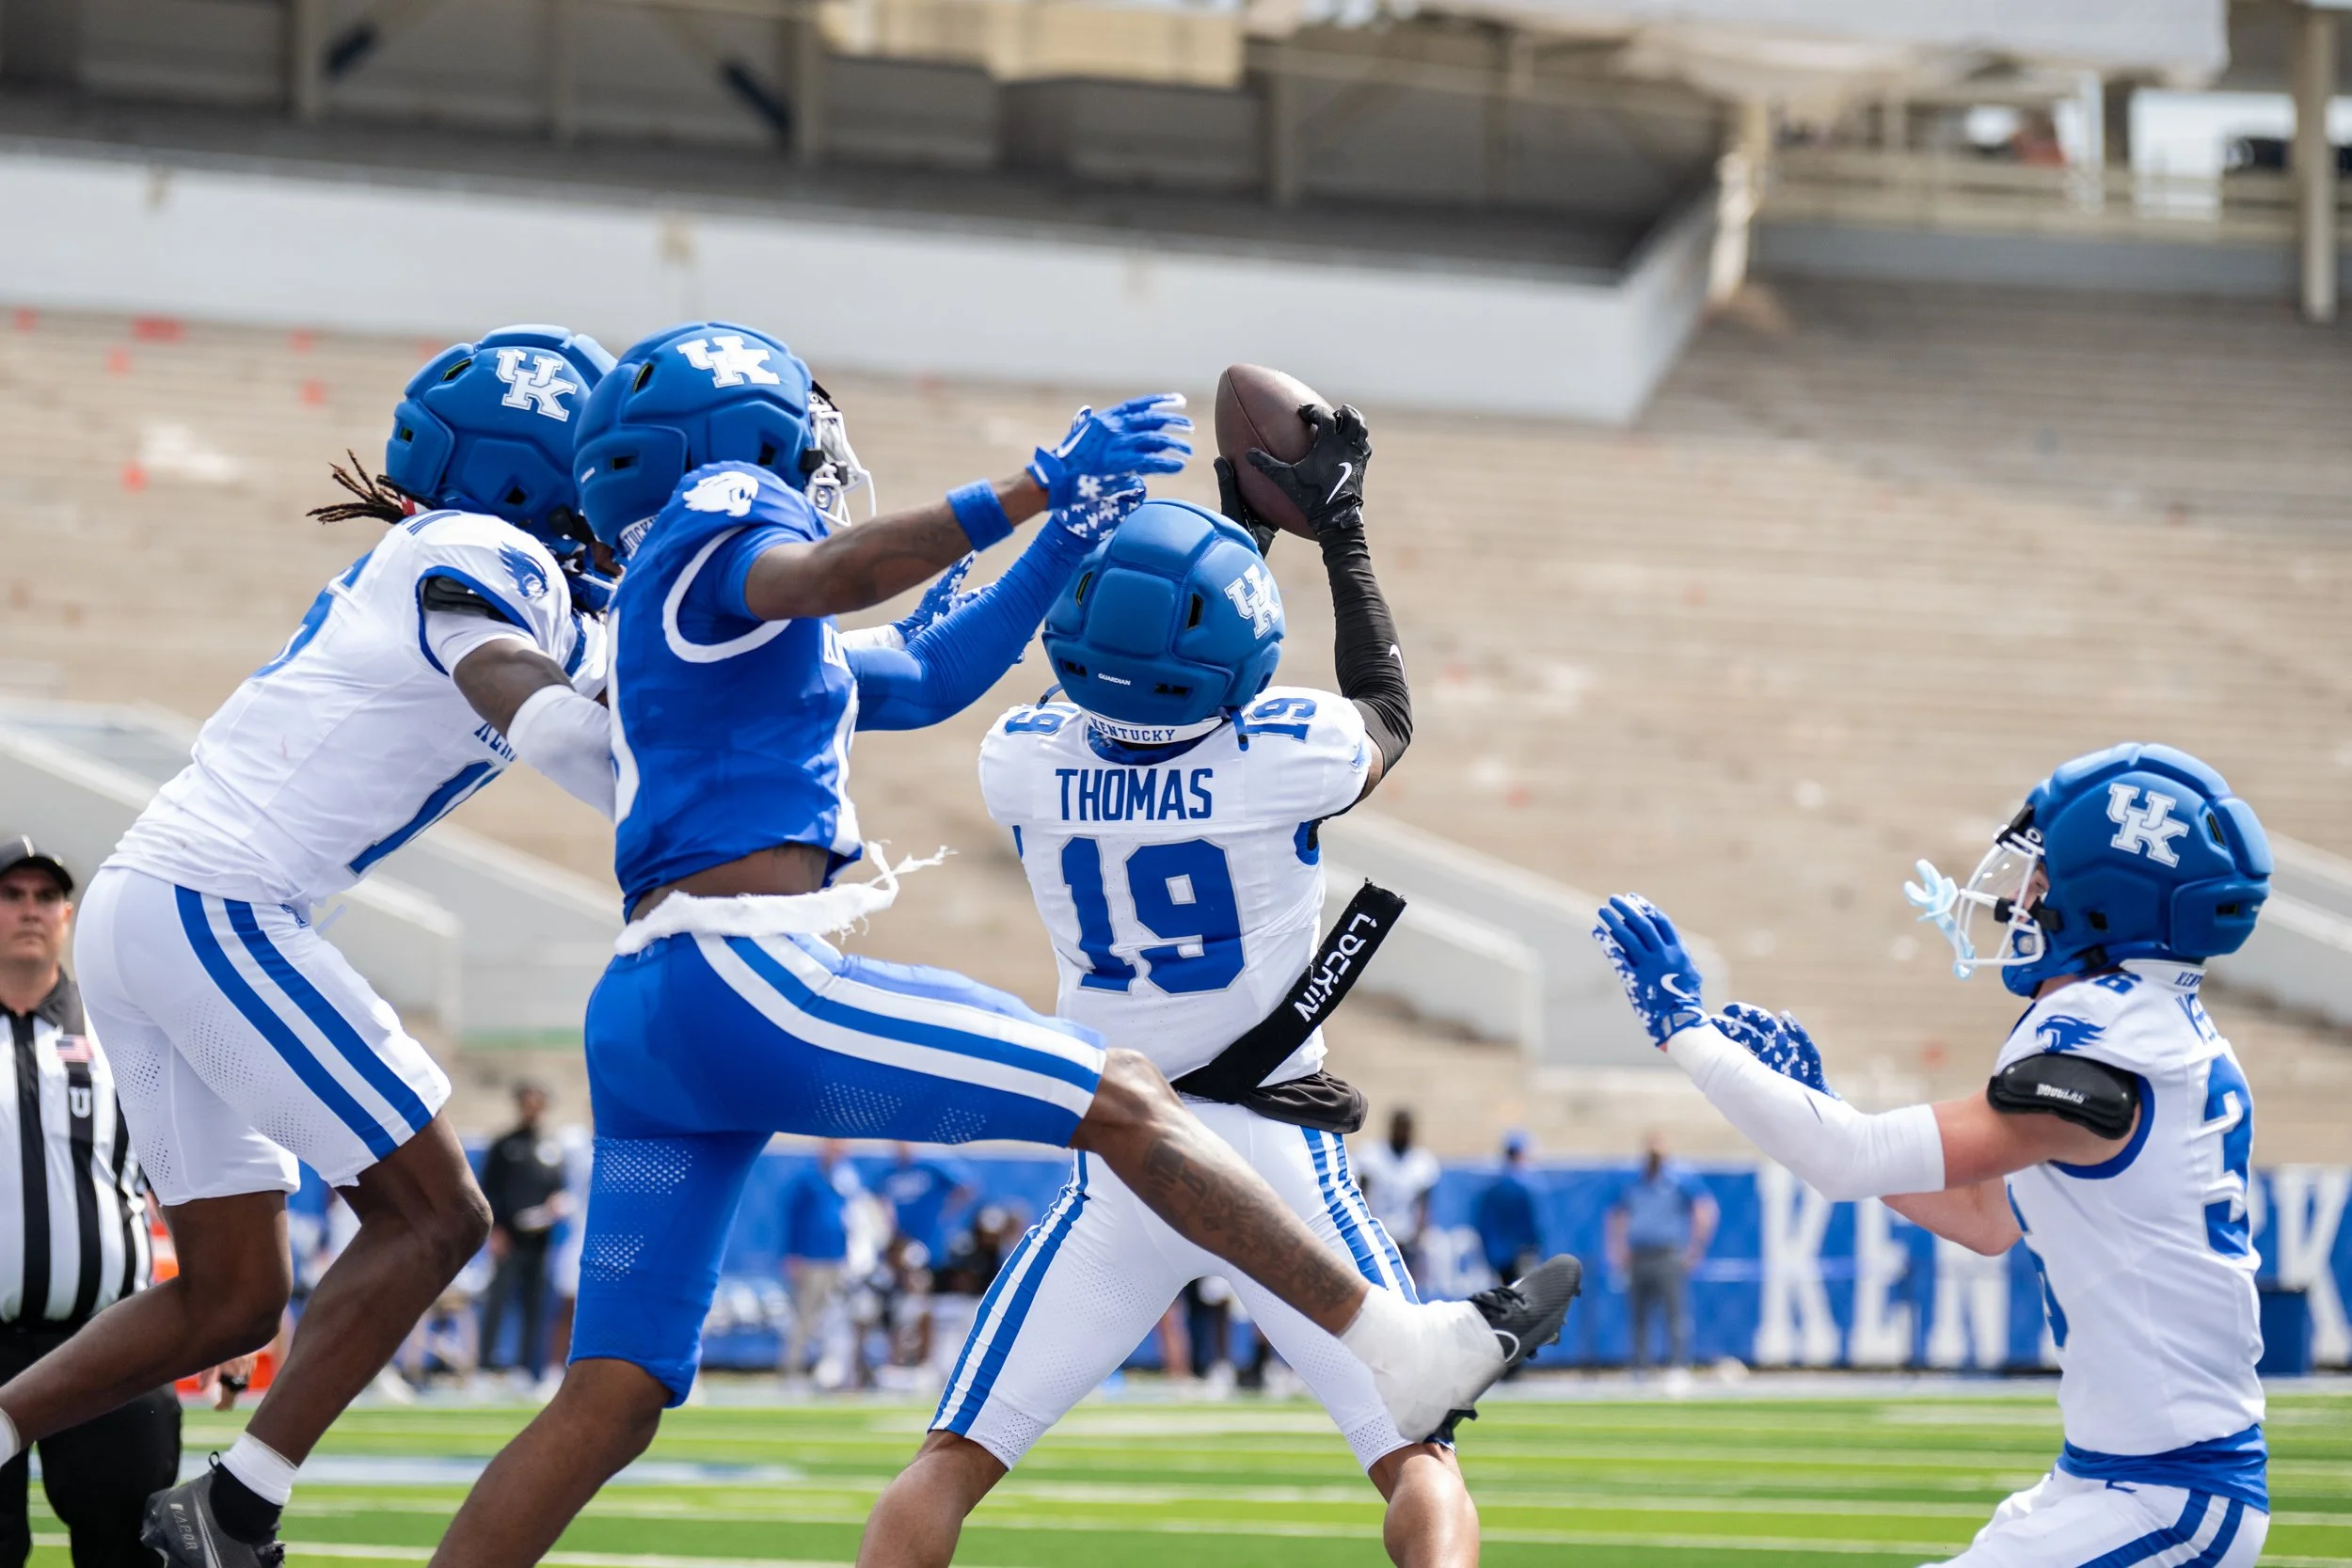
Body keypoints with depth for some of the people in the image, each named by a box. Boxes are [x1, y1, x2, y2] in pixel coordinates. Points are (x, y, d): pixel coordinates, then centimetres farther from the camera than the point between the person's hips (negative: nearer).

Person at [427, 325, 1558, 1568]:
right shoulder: (716, 509, 3)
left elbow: (927, 680, 33)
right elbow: (817, 576, -21)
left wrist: (1069, 535, 27)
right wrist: (1030, 491, -26)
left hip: (643, 1012, 9)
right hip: (741, 978, -9)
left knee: (612, 1401, 3)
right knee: (1124, 1104, -4)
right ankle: (1396, 1350, -3)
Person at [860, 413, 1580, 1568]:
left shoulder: (1023, 764, -6)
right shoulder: (1285, 755, -13)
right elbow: (1389, 713, 12)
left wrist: (1232, 521, 21)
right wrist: (1341, 530, 18)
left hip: (1116, 1175, 2)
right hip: (1278, 1161, -2)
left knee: (951, 1463, 9)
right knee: (1421, 1465, 3)